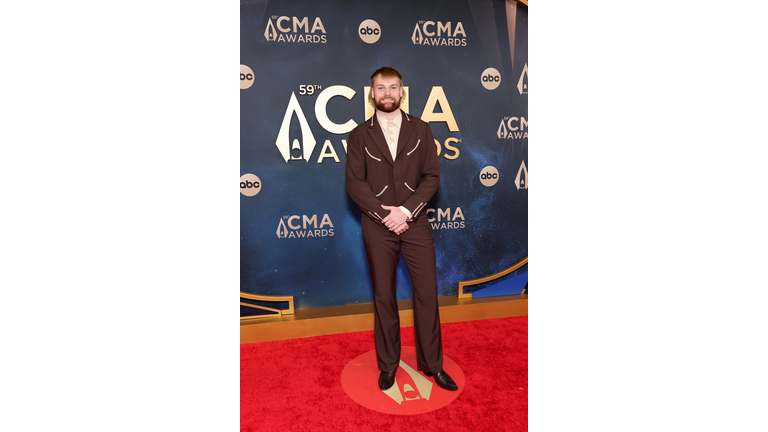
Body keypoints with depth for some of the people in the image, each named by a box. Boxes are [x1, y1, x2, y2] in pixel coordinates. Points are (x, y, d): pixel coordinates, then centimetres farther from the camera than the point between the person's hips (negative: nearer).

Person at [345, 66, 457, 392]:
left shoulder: (421, 130, 6)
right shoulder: (359, 135, 5)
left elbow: (432, 176, -1)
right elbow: (355, 184, -3)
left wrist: (406, 210, -13)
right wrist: (385, 214, -13)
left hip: (415, 223, 1)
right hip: (378, 227, 0)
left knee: (427, 292, 4)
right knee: (384, 296, 9)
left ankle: (432, 364, 23)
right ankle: (388, 363, 27)